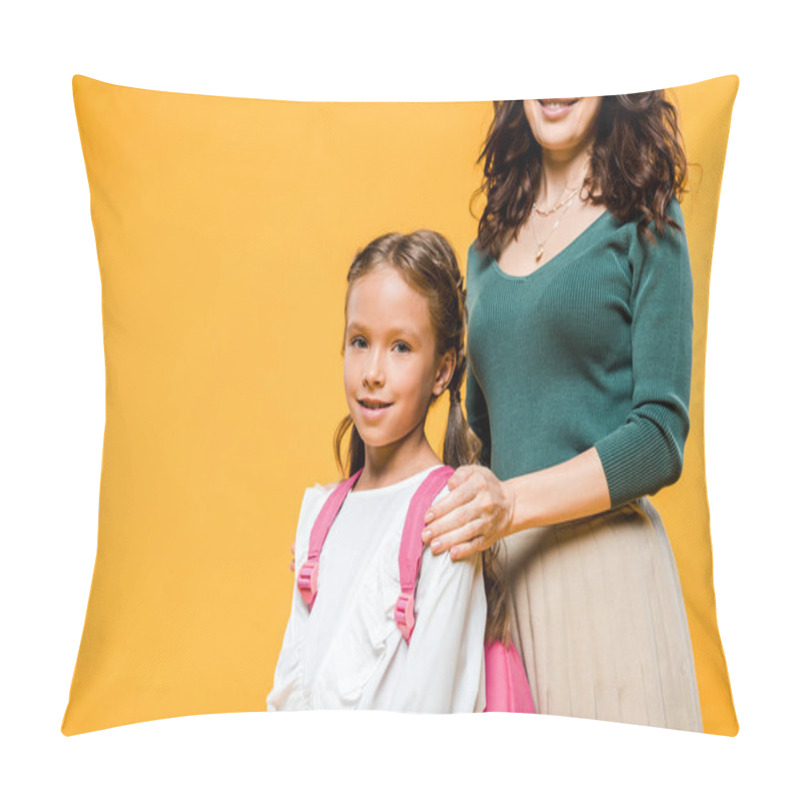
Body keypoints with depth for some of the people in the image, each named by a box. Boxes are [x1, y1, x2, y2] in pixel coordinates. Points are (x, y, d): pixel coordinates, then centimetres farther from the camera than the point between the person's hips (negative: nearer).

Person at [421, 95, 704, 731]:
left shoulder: (644, 219, 0)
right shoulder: (490, 244, 15)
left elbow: (662, 435, -8)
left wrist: (513, 503, -20)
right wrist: (458, 517, 3)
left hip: (603, 554, -4)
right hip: (499, 569, 4)